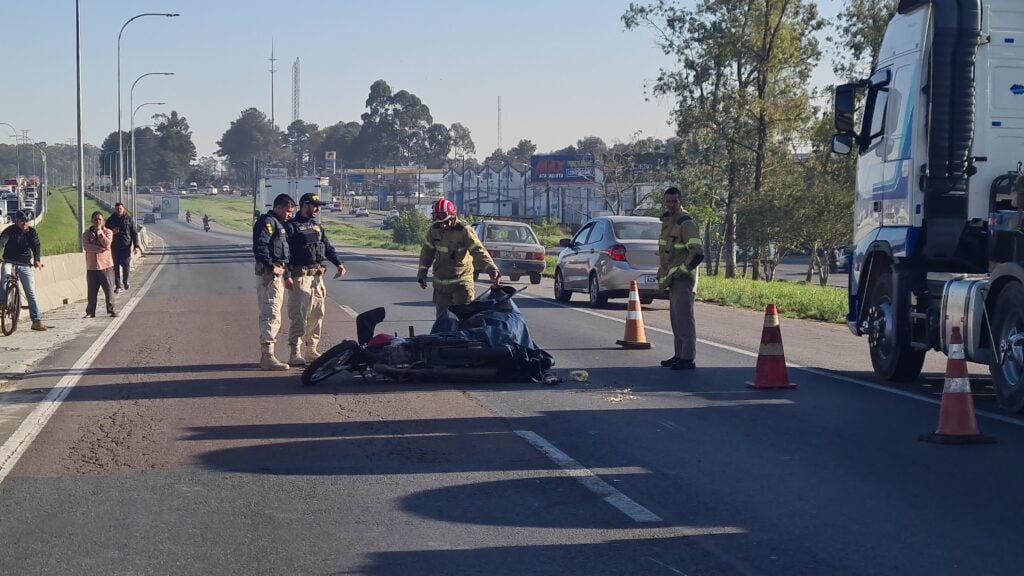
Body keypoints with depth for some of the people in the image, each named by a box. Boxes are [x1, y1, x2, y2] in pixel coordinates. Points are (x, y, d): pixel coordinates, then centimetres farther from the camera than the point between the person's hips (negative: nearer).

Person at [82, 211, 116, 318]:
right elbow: (86, 246, -10)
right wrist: (99, 249, -18)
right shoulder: (87, 233, 7)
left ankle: (111, 310, 5)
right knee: (92, 291, 5)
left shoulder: (108, 232, 3)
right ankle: (90, 312, 10)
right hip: (91, 266, 1)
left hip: (106, 265, -1)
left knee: (108, 289, -2)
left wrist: (99, 231, -11)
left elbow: (107, 244, -13)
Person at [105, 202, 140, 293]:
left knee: (126, 265, 0)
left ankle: (125, 281, 25)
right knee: (116, 267, -1)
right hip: (115, 247, 1)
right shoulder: (110, 220, 6)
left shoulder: (129, 219, 3)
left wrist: (136, 246, -3)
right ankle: (118, 286, 3)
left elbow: (134, 233, 3)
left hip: (126, 246, -1)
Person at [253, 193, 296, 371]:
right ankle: (267, 357, -14)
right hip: (269, 275, -11)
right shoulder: (267, 222, -10)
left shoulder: (278, 224, 23)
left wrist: (287, 275, 29)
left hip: (278, 273, 11)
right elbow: (260, 247, -22)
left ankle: (266, 355, 19)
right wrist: (271, 266, -27)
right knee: (272, 316, -12)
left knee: (270, 316, 13)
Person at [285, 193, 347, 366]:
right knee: (299, 316, -11)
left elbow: (328, 248, 21)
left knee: (317, 315, 10)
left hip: (317, 276, 8)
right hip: (300, 277, -8)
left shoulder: (317, 227, 19)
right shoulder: (291, 226, -5)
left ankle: (311, 350, 19)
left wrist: (338, 264, 5)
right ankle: (295, 354, -10)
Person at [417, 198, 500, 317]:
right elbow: (427, 251, 13)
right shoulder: (433, 230, 1)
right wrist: (422, 273, 14)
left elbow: (479, 252, -20)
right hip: (441, 282, 5)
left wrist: (492, 269, -34)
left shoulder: (464, 231, -15)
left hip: (461, 281, -5)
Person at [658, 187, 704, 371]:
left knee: (684, 318, -10)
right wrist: (663, 273, 20)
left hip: (683, 279, -10)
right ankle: (679, 355, 23)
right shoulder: (667, 221, 15)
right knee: (676, 319, 15)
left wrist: (682, 270, -17)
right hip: (673, 279, 10)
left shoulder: (686, 223, -14)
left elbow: (698, 252, -21)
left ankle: (688, 359, -9)